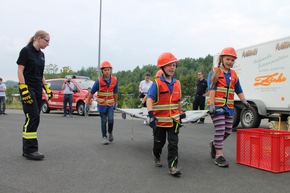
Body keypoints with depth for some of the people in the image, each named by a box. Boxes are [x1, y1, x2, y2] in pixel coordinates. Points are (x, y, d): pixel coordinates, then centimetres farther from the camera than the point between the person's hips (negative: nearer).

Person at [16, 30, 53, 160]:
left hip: (38, 90, 8)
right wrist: (23, 89, -19)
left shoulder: (41, 54, 15)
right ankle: (30, 149, -8)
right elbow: (20, 71, -11)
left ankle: (26, 149, 13)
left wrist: (47, 88, 14)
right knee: (33, 117, -13)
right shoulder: (26, 51, -7)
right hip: (28, 89, -8)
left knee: (34, 119, 6)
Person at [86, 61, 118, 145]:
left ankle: (110, 132, 19)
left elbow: (115, 92, 6)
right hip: (101, 104, -1)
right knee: (103, 121, 3)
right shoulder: (99, 80, -13)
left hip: (111, 104, 1)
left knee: (110, 119, -10)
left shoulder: (114, 80, -7)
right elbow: (92, 92, -6)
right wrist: (87, 102, -3)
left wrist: (116, 102, 12)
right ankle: (104, 137, 17)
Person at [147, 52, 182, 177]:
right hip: (159, 120, -3)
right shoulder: (157, 83, -13)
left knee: (173, 143, -4)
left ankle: (173, 166, 1)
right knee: (159, 142, 15)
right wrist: (151, 116, -35)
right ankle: (157, 157, 44)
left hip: (173, 120, 3)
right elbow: (149, 99, -23)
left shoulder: (176, 83, 4)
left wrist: (180, 114, 22)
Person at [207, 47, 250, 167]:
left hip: (229, 107, 6)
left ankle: (214, 144, 36)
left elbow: (238, 90, 21)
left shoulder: (234, 75, 15)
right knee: (220, 130, -8)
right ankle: (219, 156, -1)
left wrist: (244, 101, 7)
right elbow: (212, 89, -10)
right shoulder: (215, 72, -1)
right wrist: (212, 105, -18)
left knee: (228, 131, 9)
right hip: (217, 106, -6)